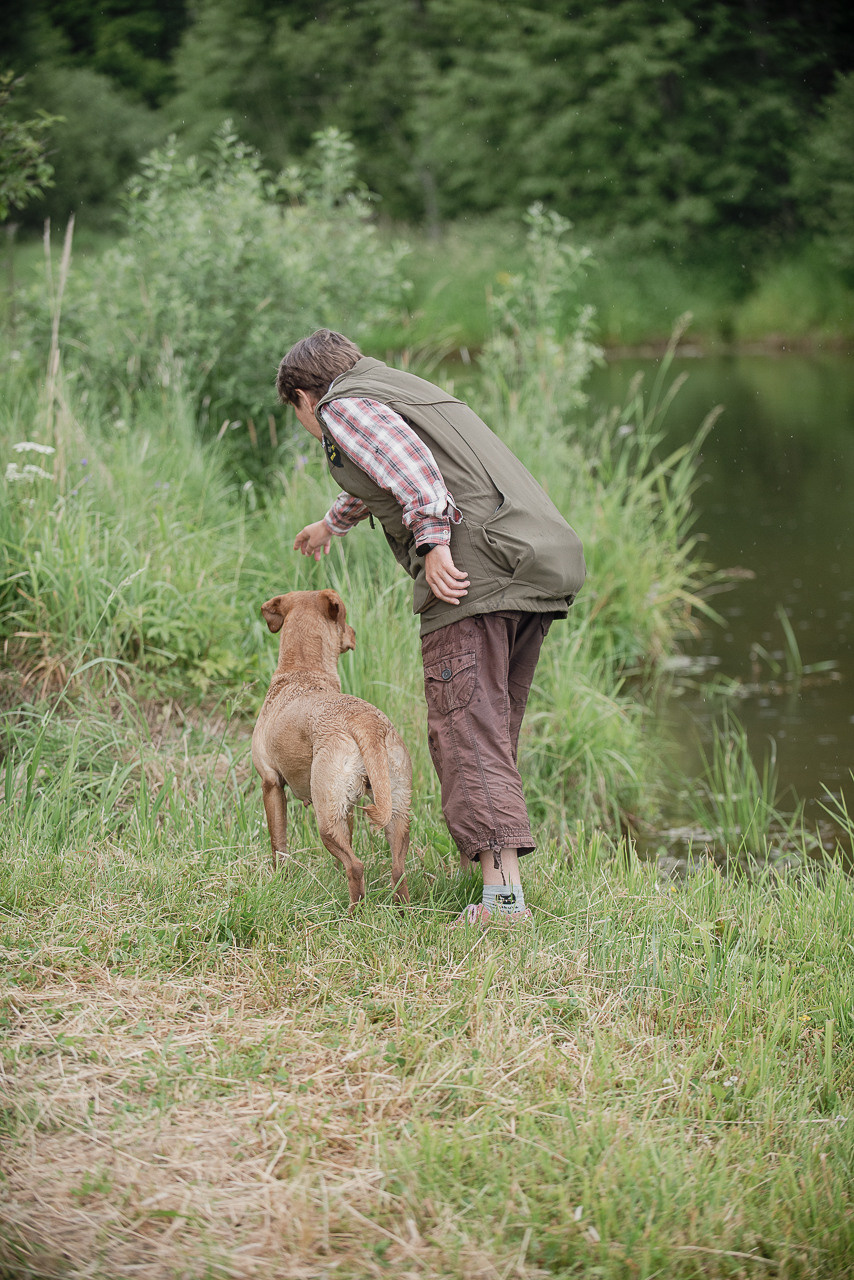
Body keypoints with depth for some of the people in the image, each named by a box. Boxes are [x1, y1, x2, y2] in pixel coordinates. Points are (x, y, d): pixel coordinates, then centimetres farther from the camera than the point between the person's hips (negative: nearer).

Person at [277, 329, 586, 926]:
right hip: (547, 556, 9)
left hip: (475, 568, -9)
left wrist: (432, 541, -20)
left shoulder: (345, 404, 7)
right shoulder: (407, 389, 34)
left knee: (466, 730, -11)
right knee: (497, 727, 17)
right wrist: (333, 523, 69)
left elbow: (409, 465, -13)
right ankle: (488, 850, 22)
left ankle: (503, 891, -20)